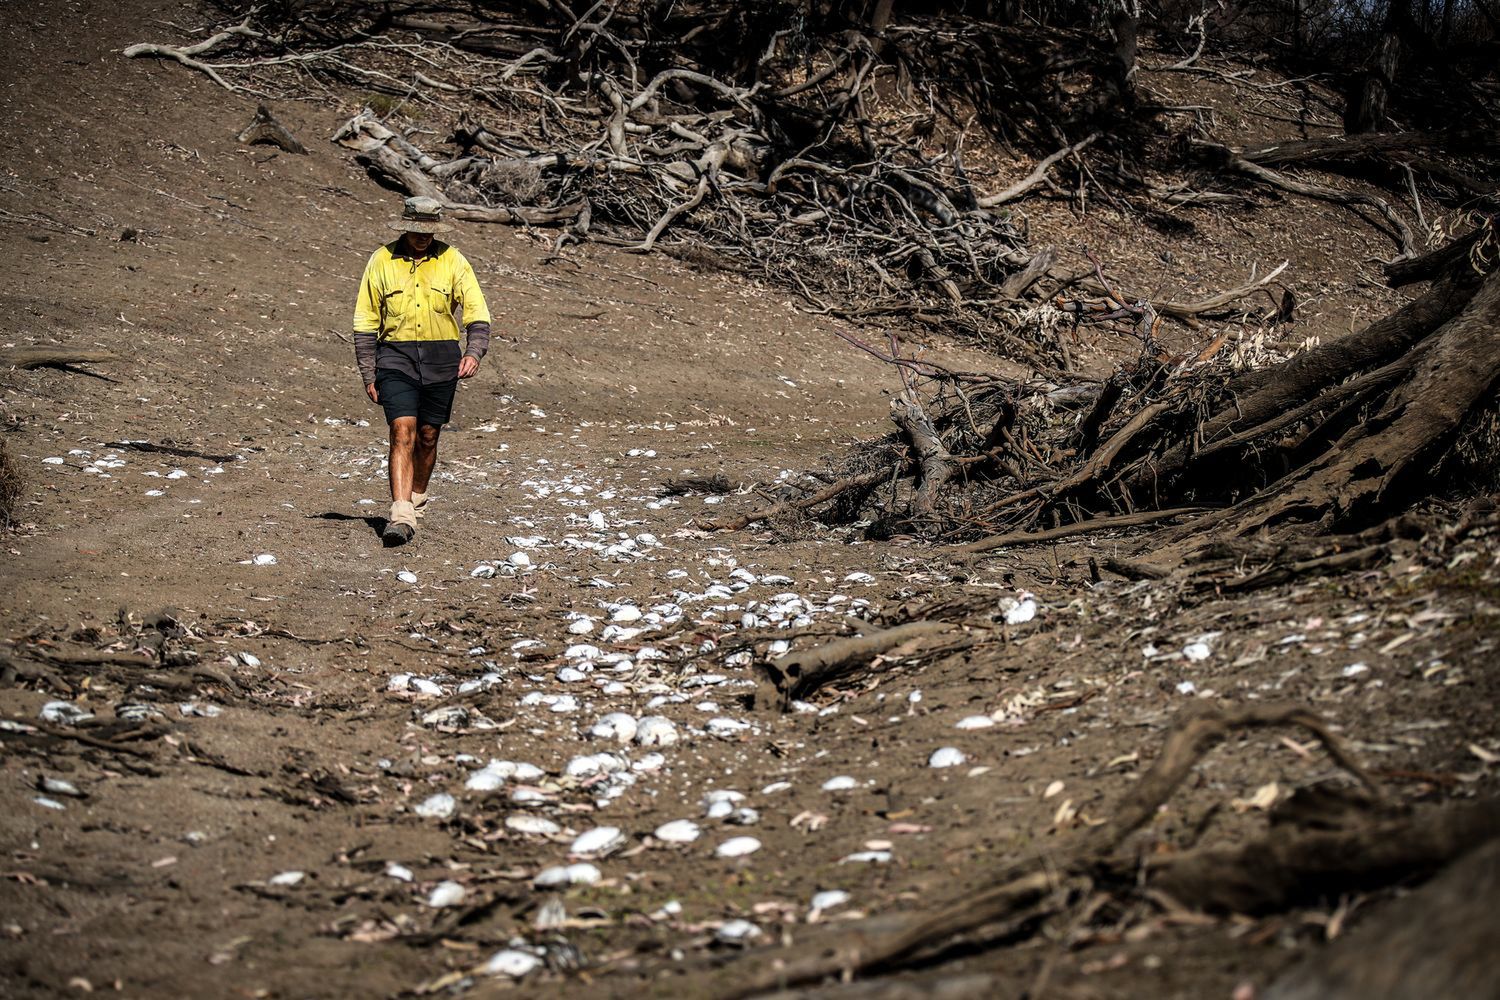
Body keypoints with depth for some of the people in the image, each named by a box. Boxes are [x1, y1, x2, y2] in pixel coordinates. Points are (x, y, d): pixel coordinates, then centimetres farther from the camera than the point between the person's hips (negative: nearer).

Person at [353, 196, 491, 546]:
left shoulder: (452, 262, 1)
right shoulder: (381, 261, 1)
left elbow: (477, 313, -2)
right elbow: (365, 321, 5)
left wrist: (474, 352, -21)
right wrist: (369, 375, 2)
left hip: (441, 359, 1)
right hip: (396, 356, -1)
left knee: (427, 437, 10)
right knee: (403, 431, -15)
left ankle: (416, 501, 33)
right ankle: (400, 516, -21)